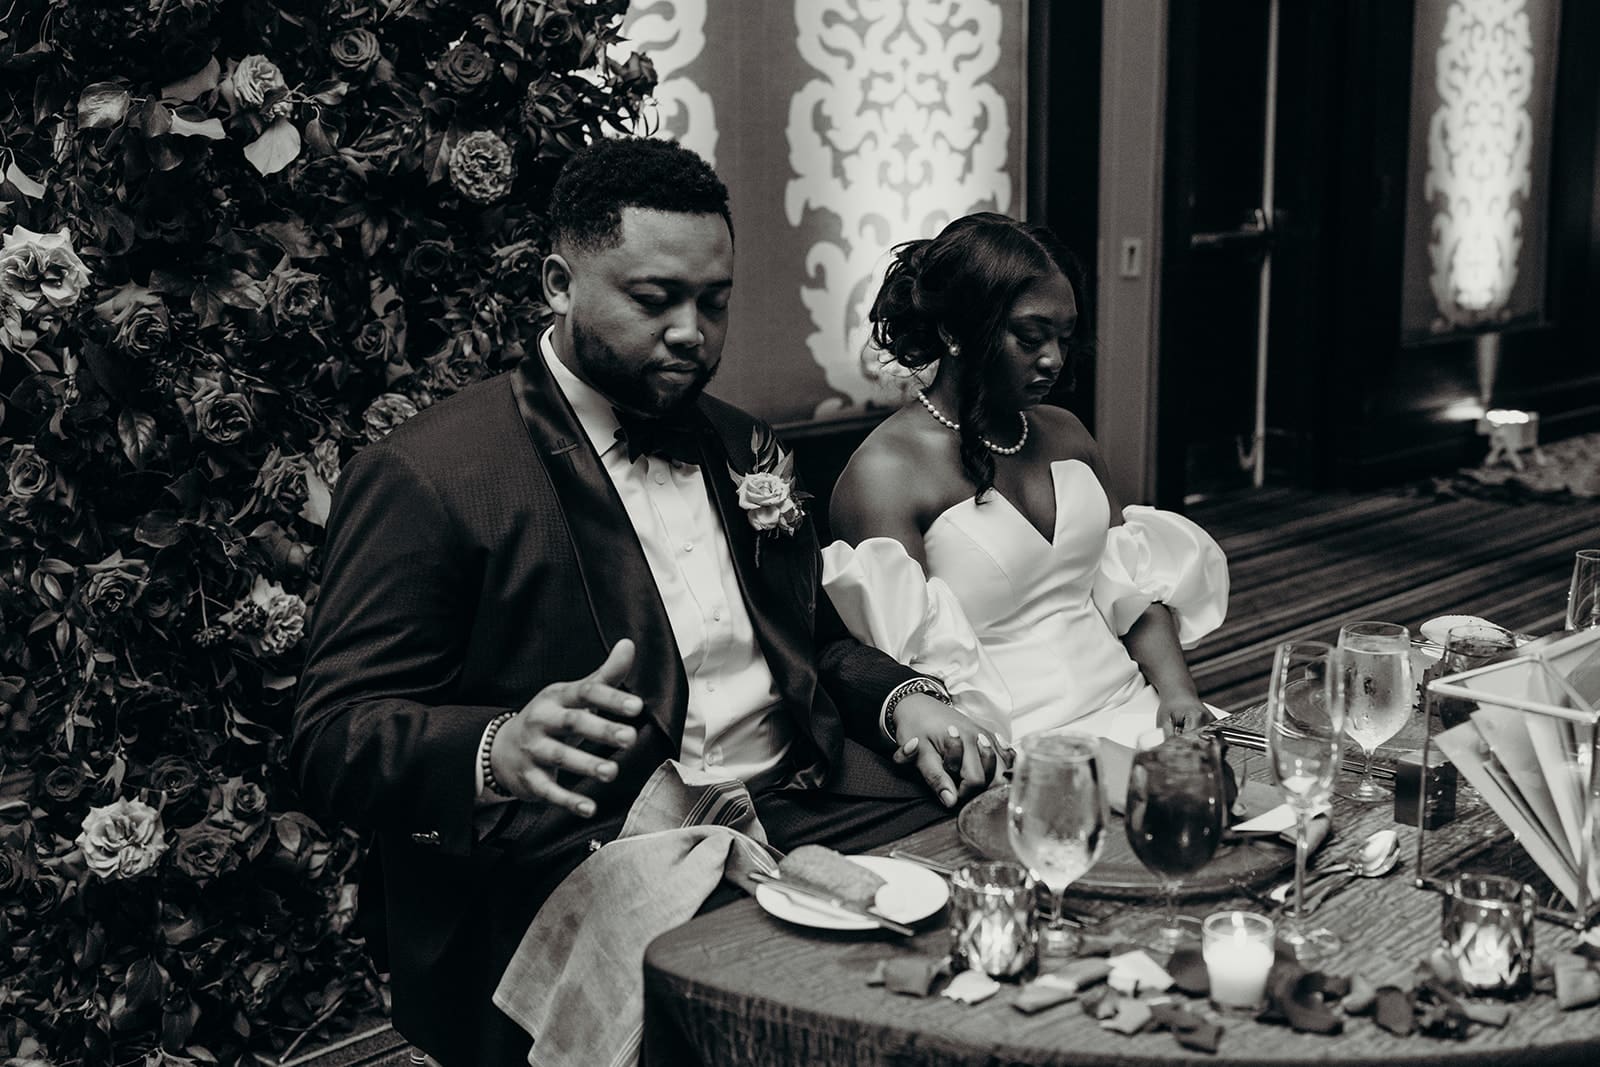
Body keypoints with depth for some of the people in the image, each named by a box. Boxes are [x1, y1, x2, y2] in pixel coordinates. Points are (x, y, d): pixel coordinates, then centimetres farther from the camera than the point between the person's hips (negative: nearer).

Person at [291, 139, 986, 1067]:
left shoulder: (743, 448, 19)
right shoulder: (426, 476, -4)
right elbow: (336, 736, -8)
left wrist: (903, 700, 4)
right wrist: (504, 751, -29)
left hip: (798, 808, 7)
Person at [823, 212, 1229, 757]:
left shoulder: (1064, 434, 17)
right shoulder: (884, 474, -9)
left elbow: (1134, 584, 16)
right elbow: (909, 672, -16)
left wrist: (1176, 688, -1)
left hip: (1130, 711, 7)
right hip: (1011, 746, -7)